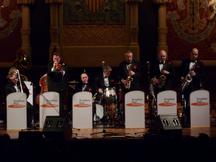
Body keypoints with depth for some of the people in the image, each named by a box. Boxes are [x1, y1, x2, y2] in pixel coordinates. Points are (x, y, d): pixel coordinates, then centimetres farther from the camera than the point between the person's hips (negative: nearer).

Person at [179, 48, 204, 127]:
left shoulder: (200, 64, 7)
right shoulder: (185, 62, 11)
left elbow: (203, 75, 0)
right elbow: (180, 71, 14)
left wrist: (195, 75, -16)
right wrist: (181, 77, -4)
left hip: (195, 86, -1)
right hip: (185, 86, 1)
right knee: (186, 105, 0)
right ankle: (185, 121, 4)